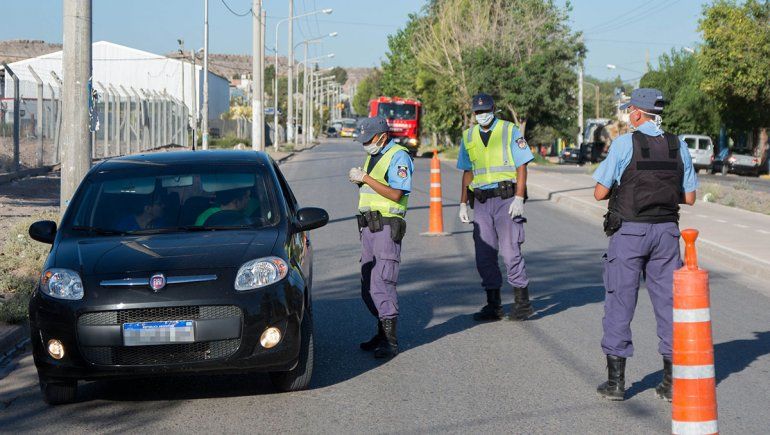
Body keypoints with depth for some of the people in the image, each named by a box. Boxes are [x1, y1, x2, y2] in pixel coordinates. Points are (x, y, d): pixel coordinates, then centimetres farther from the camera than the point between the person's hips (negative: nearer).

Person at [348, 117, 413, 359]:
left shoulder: (398, 157, -10)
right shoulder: (372, 156, 18)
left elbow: (395, 194, -19)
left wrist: (365, 178, -18)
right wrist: (357, 180, 8)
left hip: (387, 227, -9)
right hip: (368, 227, 9)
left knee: (382, 282, -15)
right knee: (368, 286, 9)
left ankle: (390, 341, -14)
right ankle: (382, 333, 19)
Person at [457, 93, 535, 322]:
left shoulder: (510, 131, 0)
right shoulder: (468, 137, 13)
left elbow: (521, 166, -3)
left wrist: (519, 198, -12)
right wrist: (463, 204, 13)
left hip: (506, 198, -5)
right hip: (481, 200, 5)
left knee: (510, 250, -10)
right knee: (484, 255, 3)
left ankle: (522, 302, 0)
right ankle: (493, 305, 10)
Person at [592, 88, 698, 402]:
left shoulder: (624, 144, -9)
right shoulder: (679, 147, 4)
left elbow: (600, 193, -7)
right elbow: (689, 197, 9)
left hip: (629, 231, -4)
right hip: (666, 231, 4)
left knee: (620, 302, 4)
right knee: (668, 301, 8)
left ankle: (616, 379, 6)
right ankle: (672, 380, 8)